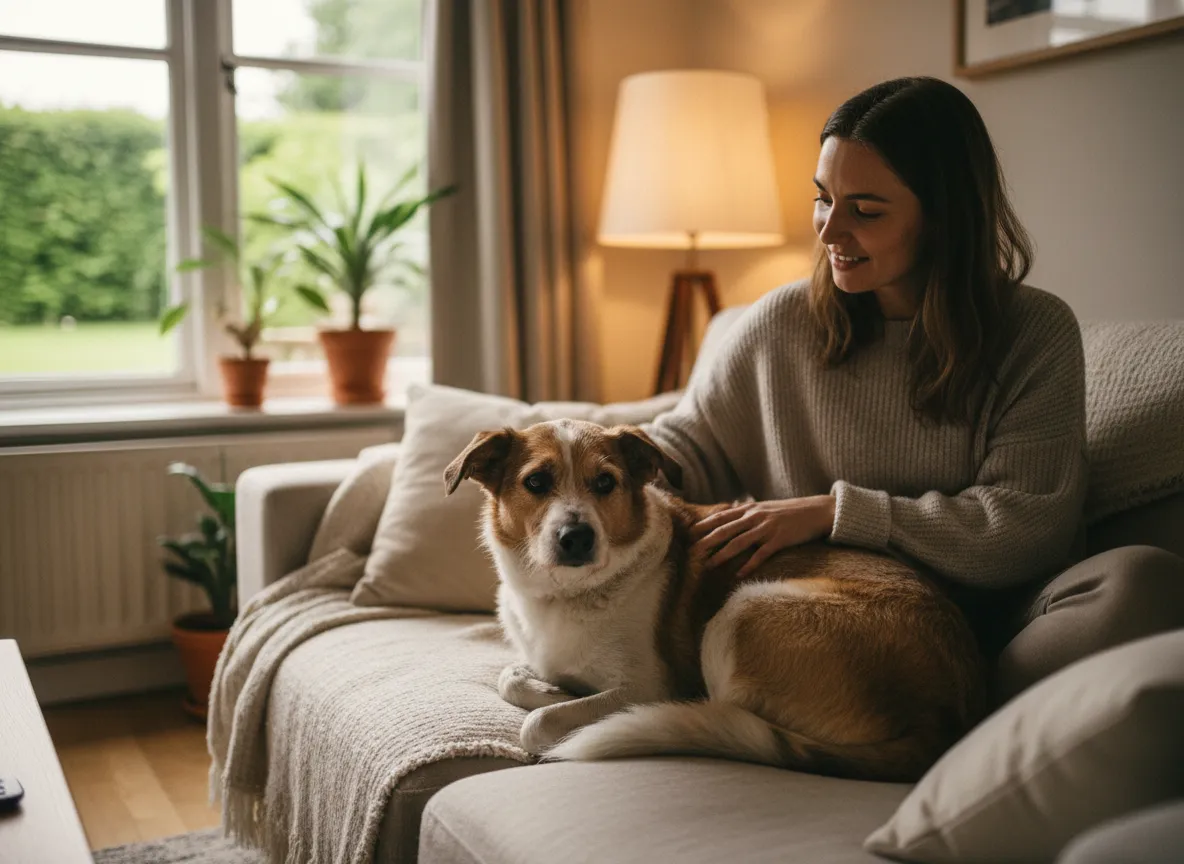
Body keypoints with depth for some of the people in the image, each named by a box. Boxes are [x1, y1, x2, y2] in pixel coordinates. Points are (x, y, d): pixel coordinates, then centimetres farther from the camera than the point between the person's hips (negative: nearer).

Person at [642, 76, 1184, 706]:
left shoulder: (1037, 335, -1)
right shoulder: (782, 325, 6)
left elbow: (1023, 530, -9)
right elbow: (689, 442, 16)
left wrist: (835, 511, -15)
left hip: (986, 624, -1)